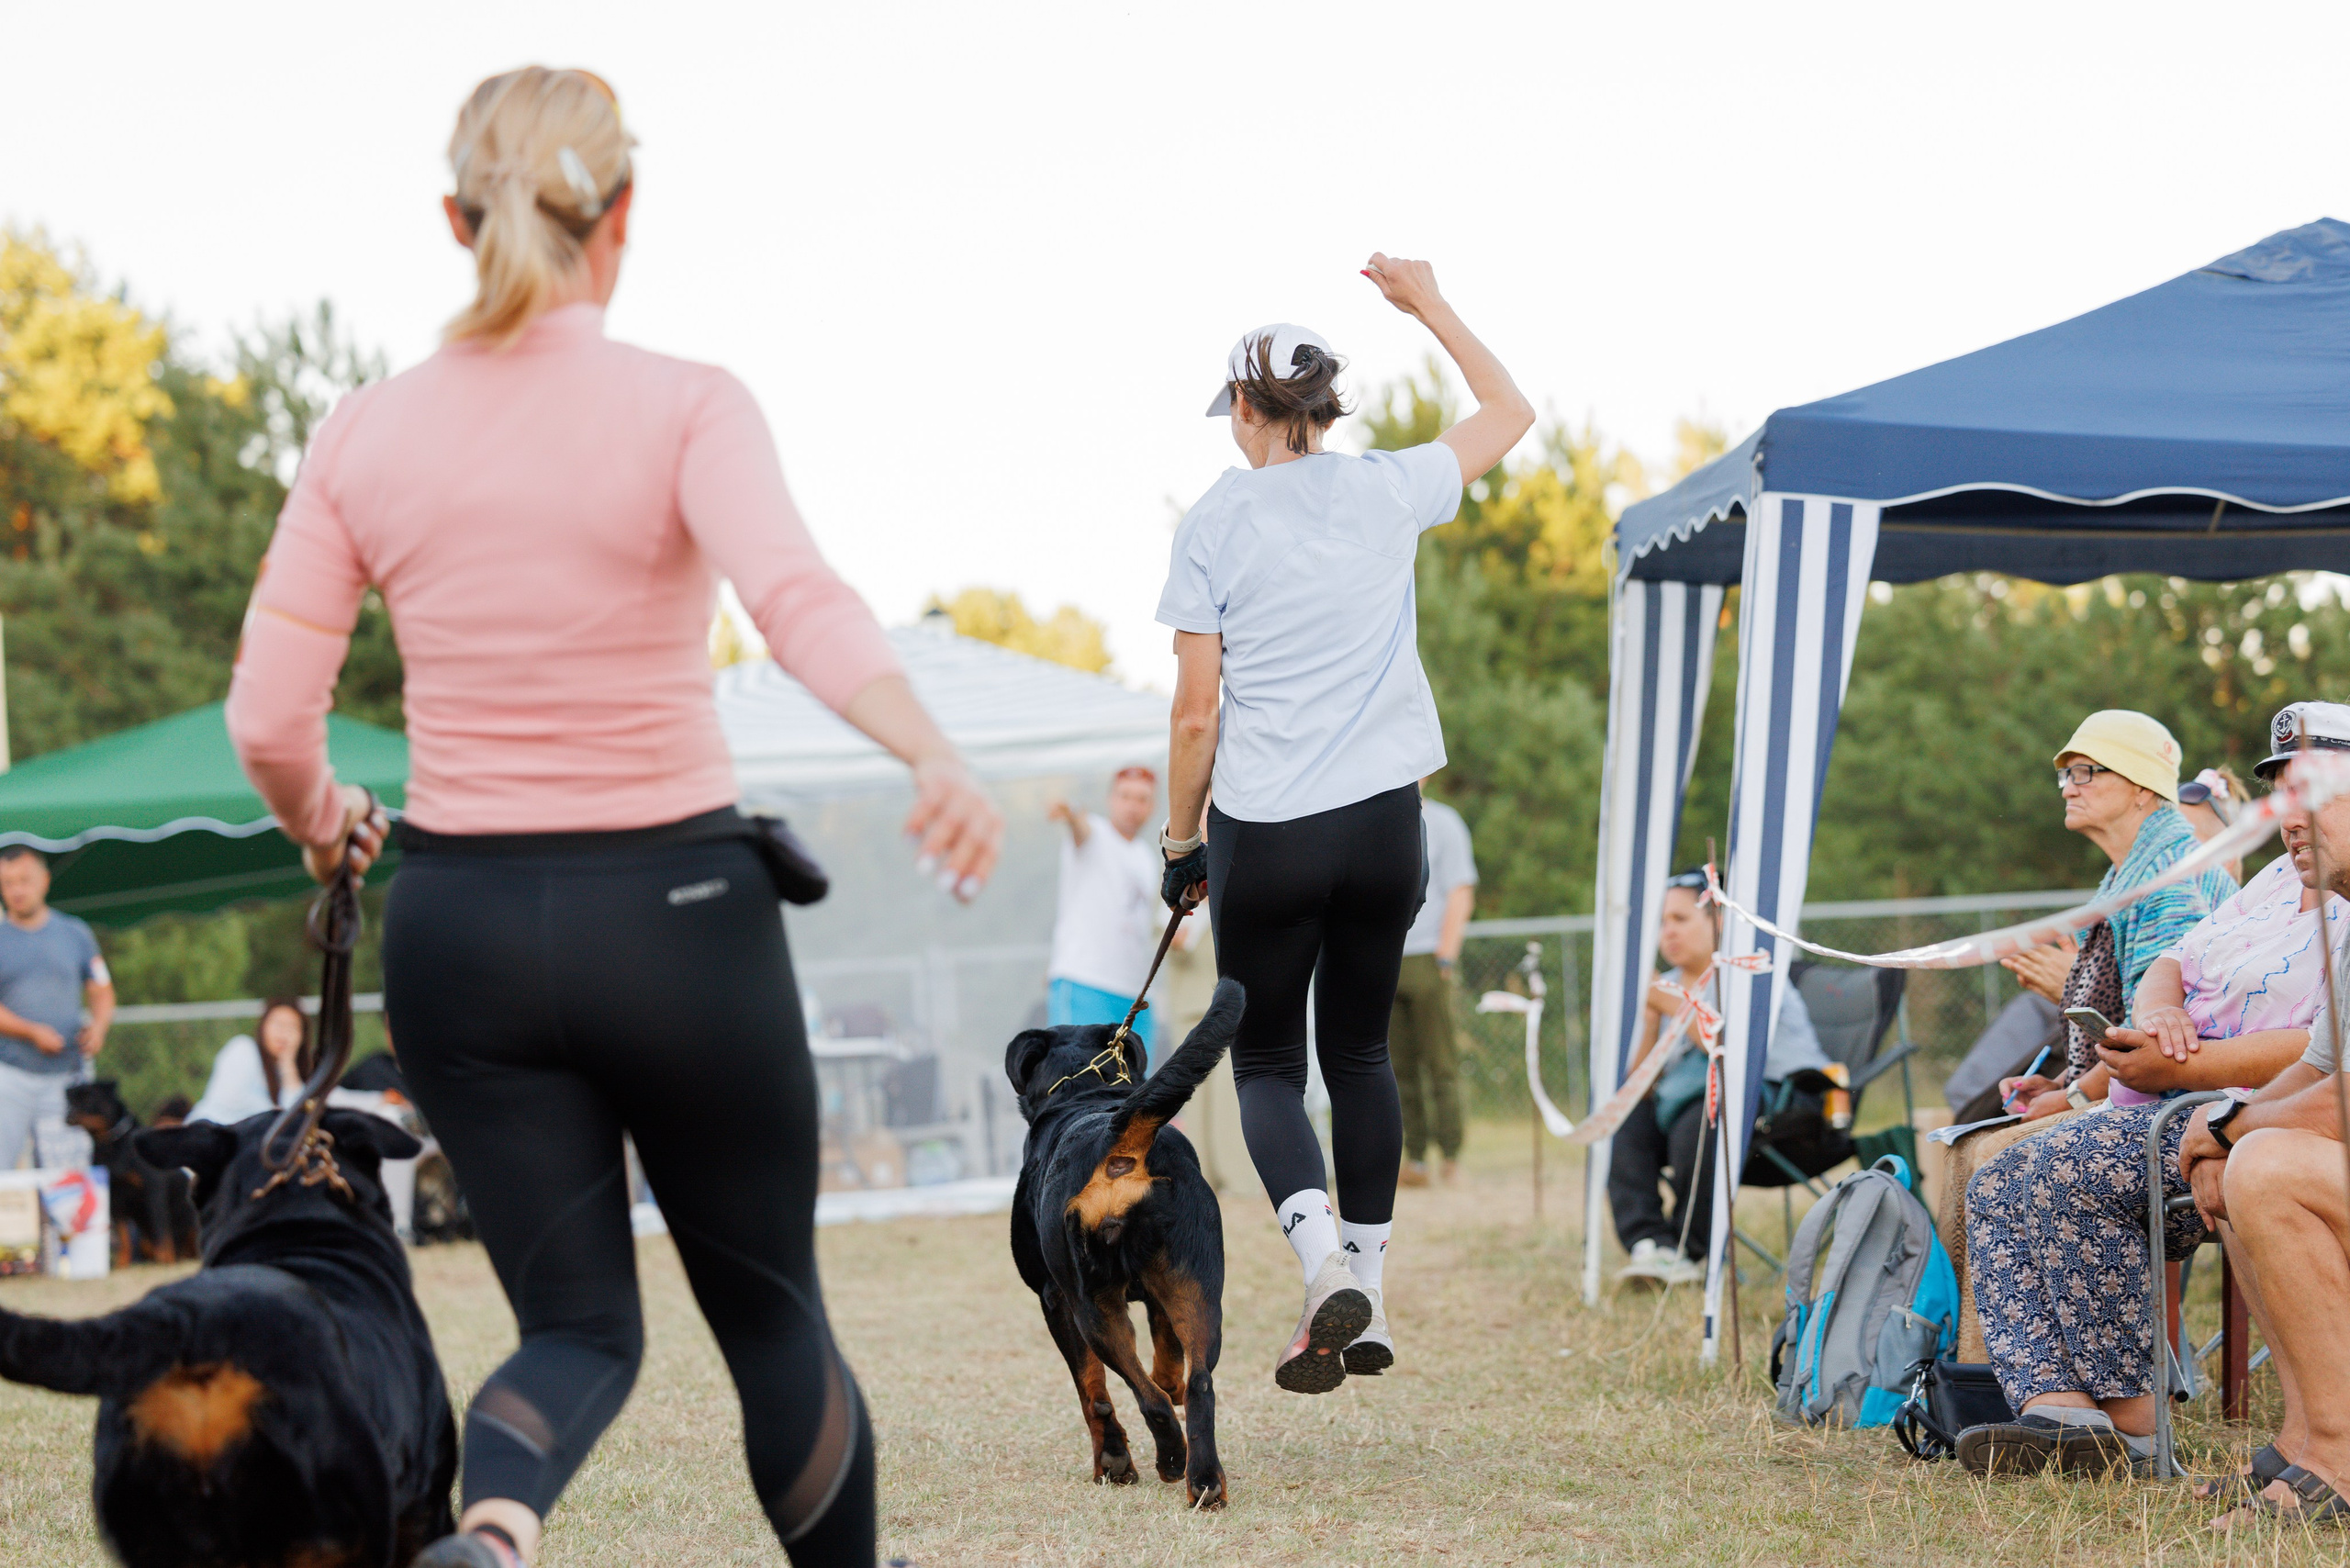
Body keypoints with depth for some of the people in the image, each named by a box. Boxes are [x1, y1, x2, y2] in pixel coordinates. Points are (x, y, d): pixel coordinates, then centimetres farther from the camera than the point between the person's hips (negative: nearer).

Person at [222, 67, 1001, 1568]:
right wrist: (936, 759, -40)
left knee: (582, 1327, 10)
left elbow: (267, 722, 0)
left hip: (461, 921, 3)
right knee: (770, 1313, 16)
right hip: (674, 908, -3)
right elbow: (798, 596, -27)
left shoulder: (367, 434, 1)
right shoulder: (685, 406, -8)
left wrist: (321, 825, 20)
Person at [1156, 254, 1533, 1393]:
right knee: (1359, 1050, 18)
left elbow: (1195, 714, -6)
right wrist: (1430, 309, 27)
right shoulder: (1388, 492, 2)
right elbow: (1511, 412, 20)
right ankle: (1366, 1300, 15)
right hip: (1382, 824, 3)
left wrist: (1180, 841, 6)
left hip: (1264, 833, -3)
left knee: (1267, 1062, 9)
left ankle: (1326, 1266, -16)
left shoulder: (1214, 525, -5)